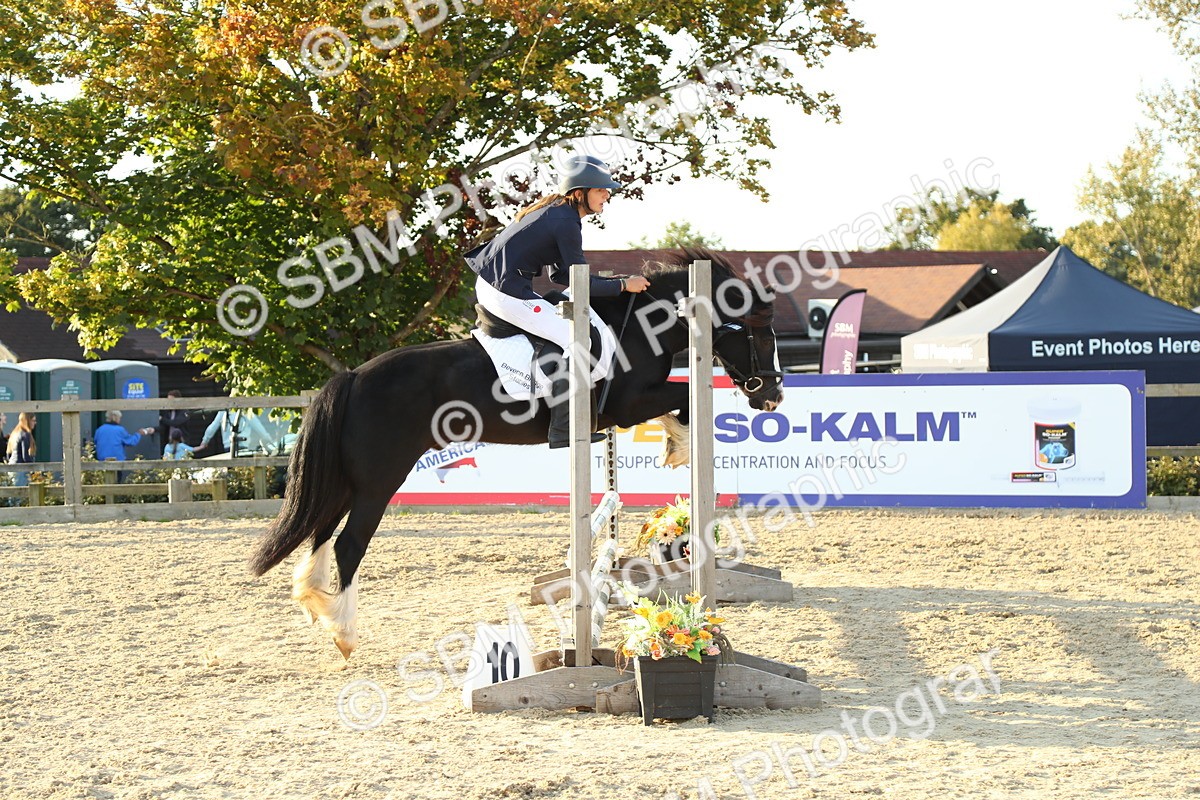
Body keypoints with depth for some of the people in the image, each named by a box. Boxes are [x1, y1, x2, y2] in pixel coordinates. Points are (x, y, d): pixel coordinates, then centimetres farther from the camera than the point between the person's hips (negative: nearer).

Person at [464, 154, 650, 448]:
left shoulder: (553, 210, 15)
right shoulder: (566, 223, -15)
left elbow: (560, 274, 20)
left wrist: (606, 281, 14)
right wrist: (624, 285, -1)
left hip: (487, 286, 11)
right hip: (508, 293, -11)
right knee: (576, 341, -8)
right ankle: (561, 432, -8)